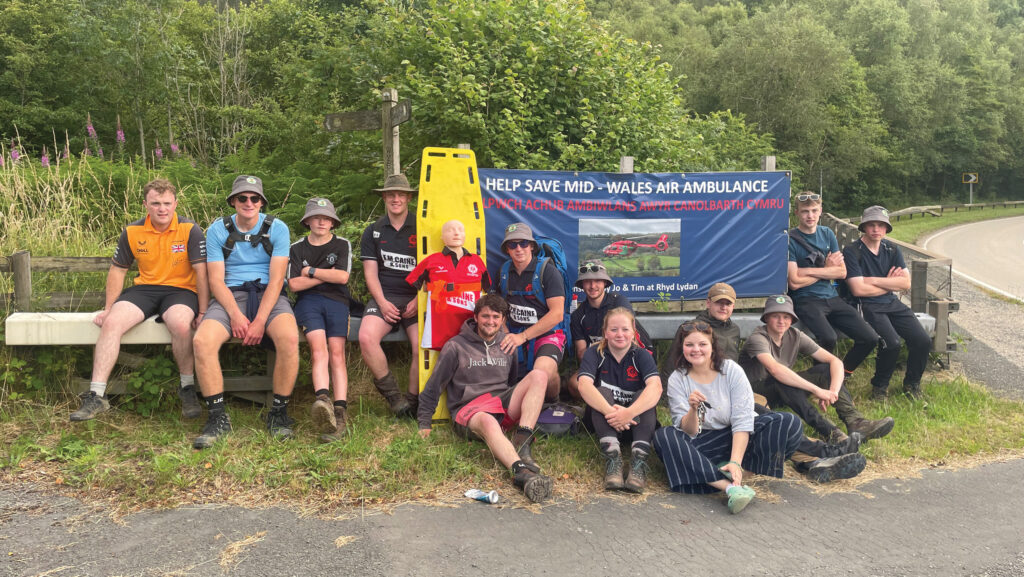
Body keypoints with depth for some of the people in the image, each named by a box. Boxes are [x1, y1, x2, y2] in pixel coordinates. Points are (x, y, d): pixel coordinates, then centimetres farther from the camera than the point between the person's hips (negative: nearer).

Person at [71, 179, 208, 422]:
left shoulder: (190, 230, -6)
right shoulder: (132, 232, 5)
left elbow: (201, 272, -8)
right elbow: (117, 270, 15)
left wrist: (203, 311, -13)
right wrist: (108, 308, 10)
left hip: (180, 290, -4)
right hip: (145, 288, 4)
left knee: (180, 323, -36)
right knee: (111, 322, -23)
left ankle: (188, 389, -16)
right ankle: (96, 395, -18)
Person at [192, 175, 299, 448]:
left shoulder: (277, 228, 3)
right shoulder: (217, 230, 7)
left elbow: (276, 279, -5)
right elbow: (216, 280, 0)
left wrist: (260, 320, -17)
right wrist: (235, 315, -17)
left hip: (268, 294, -1)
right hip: (231, 295, 1)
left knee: (289, 338, -33)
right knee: (202, 341, -29)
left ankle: (279, 413, -17)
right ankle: (217, 418, -15)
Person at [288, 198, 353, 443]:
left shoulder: (342, 245, 17)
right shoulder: (296, 248, 19)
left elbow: (342, 277, 0)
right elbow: (294, 284, 5)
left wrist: (311, 271, 5)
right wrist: (327, 275, 3)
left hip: (336, 300, 0)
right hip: (308, 301, 0)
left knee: (336, 352, -22)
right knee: (318, 348, -28)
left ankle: (339, 411, -33)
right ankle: (323, 401, -48)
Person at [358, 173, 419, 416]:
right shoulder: (373, 232, 14)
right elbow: (371, 273, 8)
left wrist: (419, 300, -9)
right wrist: (382, 302, -8)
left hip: (416, 298, -1)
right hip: (384, 297, 2)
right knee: (366, 337, -28)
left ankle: (411, 401, -7)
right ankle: (392, 394, -12)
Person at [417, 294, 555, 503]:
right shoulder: (456, 346, 4)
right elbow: (434, 386, 6)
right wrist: (424, 424, 4)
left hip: (502, 404, 5)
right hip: (468, 409, -5)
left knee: (538, 375, -17)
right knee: (488, 422, -40)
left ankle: (521, 442, -33)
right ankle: (520, 470, -65)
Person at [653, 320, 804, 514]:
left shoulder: (731, 370, -8)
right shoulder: (677, 380, -6)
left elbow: (742, 421, -16)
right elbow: (687, 432, -11)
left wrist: (735, 462, -29)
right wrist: (693, 410, -32)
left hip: (738, 439, 0)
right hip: (703, 444, 0)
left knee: (790, 423, -23)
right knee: (663, 436, -30)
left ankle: (729, 466, -21)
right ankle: (730, 487, -42)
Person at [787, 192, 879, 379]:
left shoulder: (827, 234, 13)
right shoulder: (790, 239, -5)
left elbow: (841, 272, 6)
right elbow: (795, 283, -12)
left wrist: (809, 271, -8)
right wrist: (827, 269, -2)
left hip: (832, 298, 6)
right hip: (806, 300, -6)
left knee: (870, 338, -8)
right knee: (828, 337, -32)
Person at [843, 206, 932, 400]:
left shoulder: (892, 249, 11)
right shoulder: (852, 251, -7)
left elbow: (906, 283, 1)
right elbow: (858, 289, -15)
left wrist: (874, 280, -10)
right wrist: (890, 284, -2)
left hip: (894, 304, 6)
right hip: (869, 306, -6)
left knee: (923, 341, -11)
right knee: (891, 343, -27)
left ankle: (911, 384, 15)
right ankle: (879, 386, 0)